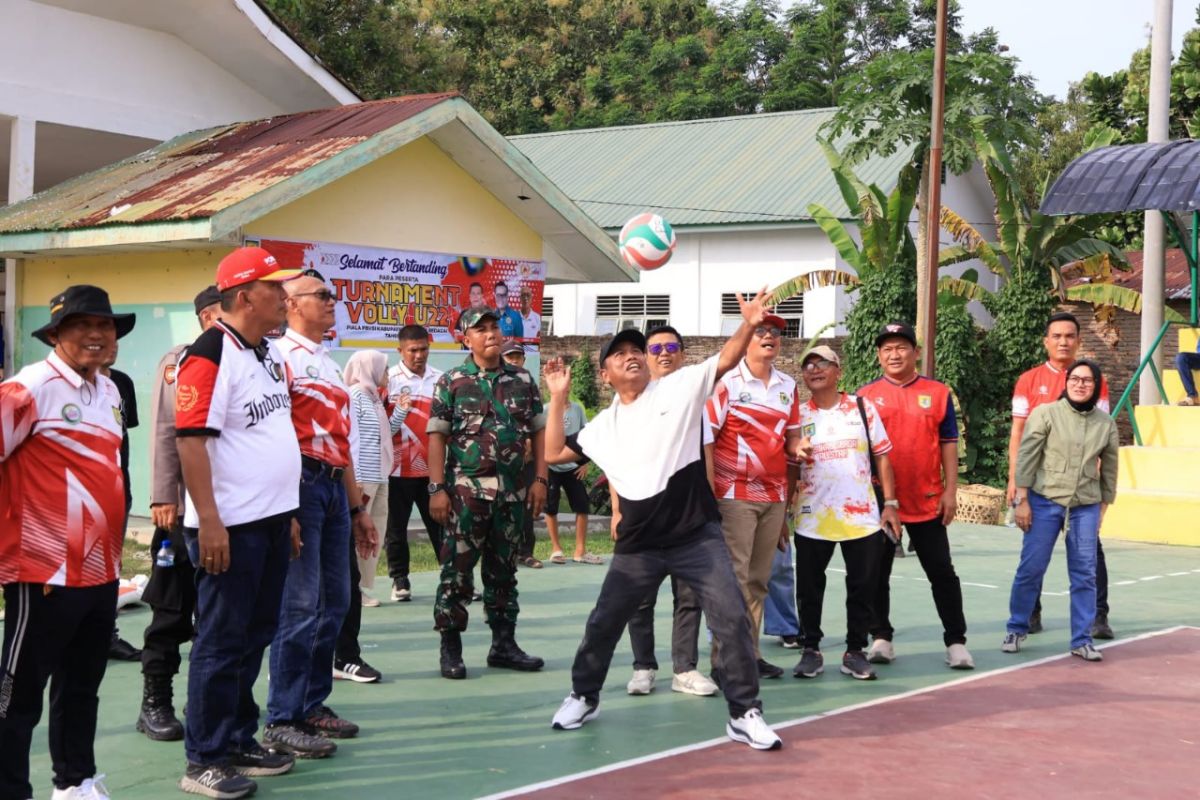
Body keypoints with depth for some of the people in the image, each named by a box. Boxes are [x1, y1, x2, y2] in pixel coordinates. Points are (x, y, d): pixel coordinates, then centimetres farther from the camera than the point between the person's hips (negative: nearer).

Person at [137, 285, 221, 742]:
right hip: (186, 507, -5)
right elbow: (164, 433, -9)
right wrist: (163, 498, -14)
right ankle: (155, 702, 11)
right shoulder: (179, 362, -4)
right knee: (173, 609, 2)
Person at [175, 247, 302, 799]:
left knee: (255, 637, 15)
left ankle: (239, 741, 26)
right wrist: (209, 521, -23)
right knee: (221, 643, -1)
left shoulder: (270, 353, 14)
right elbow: (191, 439, -20)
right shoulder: (210, 355, -15)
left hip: (272, 521, 9)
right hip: (230, 526, -9)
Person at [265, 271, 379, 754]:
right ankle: (282, 719, 0)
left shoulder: (329, 366, 21)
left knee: (335, 603, 12)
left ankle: (312, 705, 22)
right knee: (301, 605, -9)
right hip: (300, 484, -9)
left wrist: (357, 507, 24)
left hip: (334, 487, 9)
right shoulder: (281, 357, -7)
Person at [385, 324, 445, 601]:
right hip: (399, 467, -2)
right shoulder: (389, 380, -3)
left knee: (442, 523, 6)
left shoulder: (441, 379, 6)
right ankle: (400, 580, 17)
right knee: (396, 528, 6)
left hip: (433, 466, 2)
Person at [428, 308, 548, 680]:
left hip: (513, 492, 4)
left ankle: (504, 643, 19)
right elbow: (437, 437, -3)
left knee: (504, 571, 11)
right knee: (458, 570, -2)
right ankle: (450, 648, 6)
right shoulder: (452, 382, 0)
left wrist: (539, 479, 2)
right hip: (466, 491, -3)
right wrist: (437, 489, -10)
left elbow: (539, 432, 11)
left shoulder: (523, 381, 9)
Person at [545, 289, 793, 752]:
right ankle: (583, 697, 35)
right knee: (604, 622, 13)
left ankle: (744, 714, 3)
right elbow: (554, 454, 13)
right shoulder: (603, 425, 11)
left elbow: (726, 360, -9)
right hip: (638, 545, 3)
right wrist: (558, 397, 8)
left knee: (731, 617, -9)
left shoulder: (679, 388, 1)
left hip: (698, 536, -3)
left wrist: (749, 325, -28)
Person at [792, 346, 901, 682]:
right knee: (809, 589, 6)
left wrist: (890, 503, -1)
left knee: (863, 586, 4)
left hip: (862, 516, 0)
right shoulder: (798, 416, 4)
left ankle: (855, 651, 17)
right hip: (812, 519, 0)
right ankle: (811, 650, 20)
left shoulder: (862, 408, 4)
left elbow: (882, 457, 5)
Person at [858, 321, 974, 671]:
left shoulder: (938, 393, 3)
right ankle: (881, 637, 19)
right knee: (878, 572, 8)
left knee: (942, 572, 4)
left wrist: (951, 490, -2)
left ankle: (956, 641, 11)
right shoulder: (865, 395, 3)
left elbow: (948, 444, 4)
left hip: (927, 501, 0)